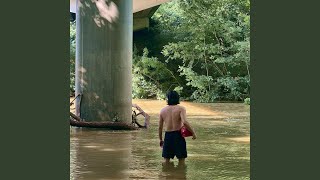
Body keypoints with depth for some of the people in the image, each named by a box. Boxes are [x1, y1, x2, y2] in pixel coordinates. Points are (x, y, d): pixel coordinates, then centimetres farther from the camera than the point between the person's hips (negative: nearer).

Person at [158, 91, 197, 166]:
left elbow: (160, 127, 8)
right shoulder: (181, 108, -7)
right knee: (181, 158, 7)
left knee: (166, 159, 12)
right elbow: (185, 122, -23)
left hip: (167, 135, 3)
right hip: (178, 135, -3)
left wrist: (160, 139, 19)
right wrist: (193, 133, -14)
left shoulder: (163, 110, 5)